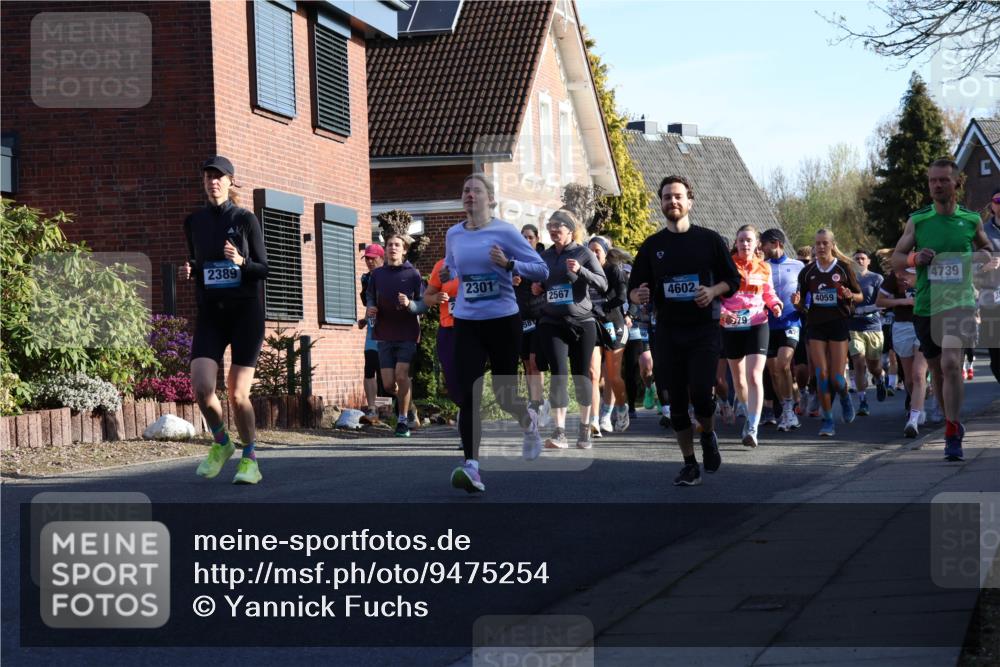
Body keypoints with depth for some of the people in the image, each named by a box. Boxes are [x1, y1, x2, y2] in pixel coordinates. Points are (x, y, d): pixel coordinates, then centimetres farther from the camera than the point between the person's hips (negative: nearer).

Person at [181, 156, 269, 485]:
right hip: (210, 313, 3)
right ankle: (221, 443, 13)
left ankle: (250, 460, 14)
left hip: (245, 312, -3)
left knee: (237, 393, -6)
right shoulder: (194, 222, 9)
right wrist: (188, 271, -2)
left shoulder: (245, 220, -2)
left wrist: (241, 261, -20)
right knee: (201, 387, -15)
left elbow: (263, 269, -1)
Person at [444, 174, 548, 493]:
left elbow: (541, 271, -7)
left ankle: (529, 422, 44)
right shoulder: (453, 235, 7)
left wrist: (509, 264, -21)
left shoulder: (504, 232, -6)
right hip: (466, 322, 3)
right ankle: (472, 467, -15)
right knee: (468, 394, -12)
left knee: (504, 392, 8)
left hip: (503, 320, -3)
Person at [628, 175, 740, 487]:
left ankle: (708, 436, 17)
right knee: (677, 401, 3)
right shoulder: (652, 246, 9)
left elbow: (733, 280, 8)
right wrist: (639, 295, -12)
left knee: (701, 393, -15)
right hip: (668, 330, 2)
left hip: (704, 329, -2)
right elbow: (633, 289, 11)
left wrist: (713, 291, -12)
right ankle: (690, 465, 14)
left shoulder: (709, 240, 4)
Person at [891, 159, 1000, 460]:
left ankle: (953, 436, -18)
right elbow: (895, 259, 7)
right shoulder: (917, 220, 4)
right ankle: (953, 422, 34)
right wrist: (914, 258, -14)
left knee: (951, 362, -21)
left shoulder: (971, 220, 4)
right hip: (925, 306, 3)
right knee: (937, 370, 14)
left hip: (959, 302, -3)